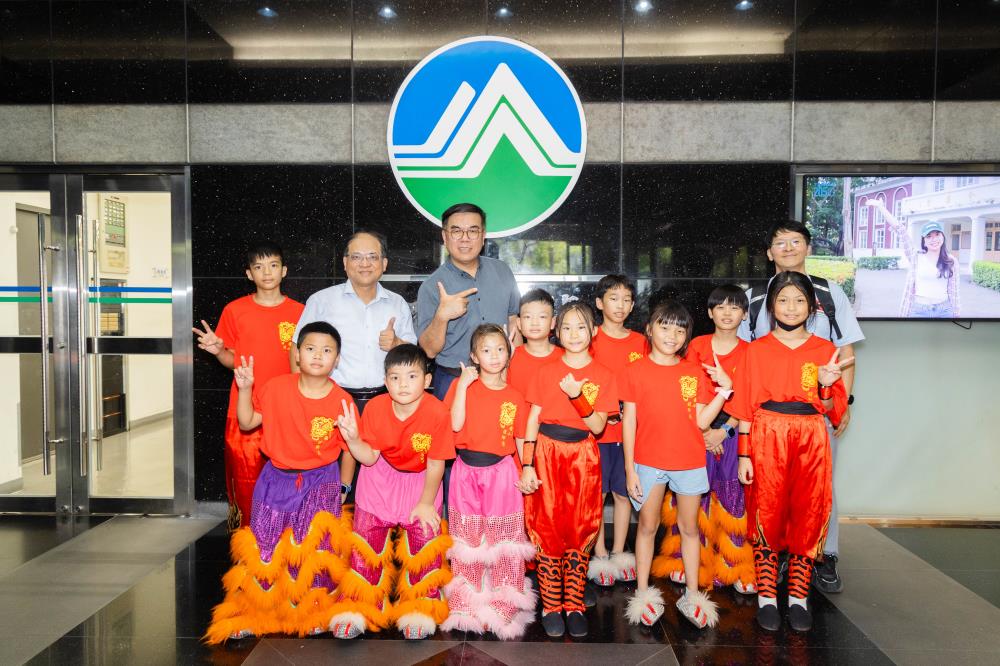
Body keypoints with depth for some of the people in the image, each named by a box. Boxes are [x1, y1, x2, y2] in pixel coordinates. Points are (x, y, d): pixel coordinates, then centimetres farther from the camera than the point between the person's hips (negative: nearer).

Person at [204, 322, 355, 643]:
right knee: (264, 545, 5)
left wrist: (339, 489, -3)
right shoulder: (276, 388, -6)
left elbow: (349, 450, -2)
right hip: (278, 477, 2)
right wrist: (245, 389, -12)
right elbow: (247, 423, 1)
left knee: (313, 546, -6)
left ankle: (311, 611, 17)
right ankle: (254, 611, 24)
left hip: (321, 480, -2)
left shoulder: (341, 401, -11)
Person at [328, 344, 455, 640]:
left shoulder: (437, 412, -26)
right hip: (381, 479, 2)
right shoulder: (375, 407, -18)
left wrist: (426, 503, -10)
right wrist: (352, 438, -30)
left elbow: (435, 464, -16)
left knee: (424, 541, -3)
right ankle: (359, 607, 19)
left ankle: (419, 609, 17)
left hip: (420, 480, -2)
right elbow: (369, 457, -12)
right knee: (368, 539, 3)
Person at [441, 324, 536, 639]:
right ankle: (467, 603, 24)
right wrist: (463, 384, -15)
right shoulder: (462, 384, 0)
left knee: (503, 539, 5)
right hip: (466, 471, 0)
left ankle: (504, 604, 20)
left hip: (501, 471, 0)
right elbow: (455, 424, -13)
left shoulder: (514, 396, 3)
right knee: (467, 539, 10)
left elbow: (520, 440, 6)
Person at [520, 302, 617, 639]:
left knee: (580, 531, 5)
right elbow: (532, 421, 1)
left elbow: (597, 426, -5)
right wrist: (526, 466, -5)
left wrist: (576, 395, -20)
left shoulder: (603, 375, 2)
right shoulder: (546, 371, 2)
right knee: (548, 530, 2)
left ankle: (574, 605, 19)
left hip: (582, 458, 0)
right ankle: (551, 606, 15)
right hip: (547, 454, 0)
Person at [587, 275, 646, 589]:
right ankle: (599, 555, 16)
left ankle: (618, 553, 23)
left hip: (630, 429, 3)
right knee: (596, 494, 3)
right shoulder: (592, 339, -3)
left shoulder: (640, 342, 7)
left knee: (624, 492, 10)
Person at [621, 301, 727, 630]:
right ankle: (643, 594, 22)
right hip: (648, 462, -2)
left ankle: (692, 595, 25)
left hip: (689, 462, 2)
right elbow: (629, 422, -3)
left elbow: (701, 421, -2)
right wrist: (630, 469, -5)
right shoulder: (636, 371, -4)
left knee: (689, 528, 12)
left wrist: (724, 389, -11)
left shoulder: (696, 372, 2)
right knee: (647, 526, 9)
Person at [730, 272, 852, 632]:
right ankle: (766, 596, 14)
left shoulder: (826, 350, 7)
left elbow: (832, 409, 6)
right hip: (766, 438, -1)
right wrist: (744, 454, -4)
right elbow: (745, 407, 1)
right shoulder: (757, 349, 3)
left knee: (807, 515, 4)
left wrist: (825, 385, -14)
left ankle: (798, 596, 19)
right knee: (766, 514, 1)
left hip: (810, 441, 2)